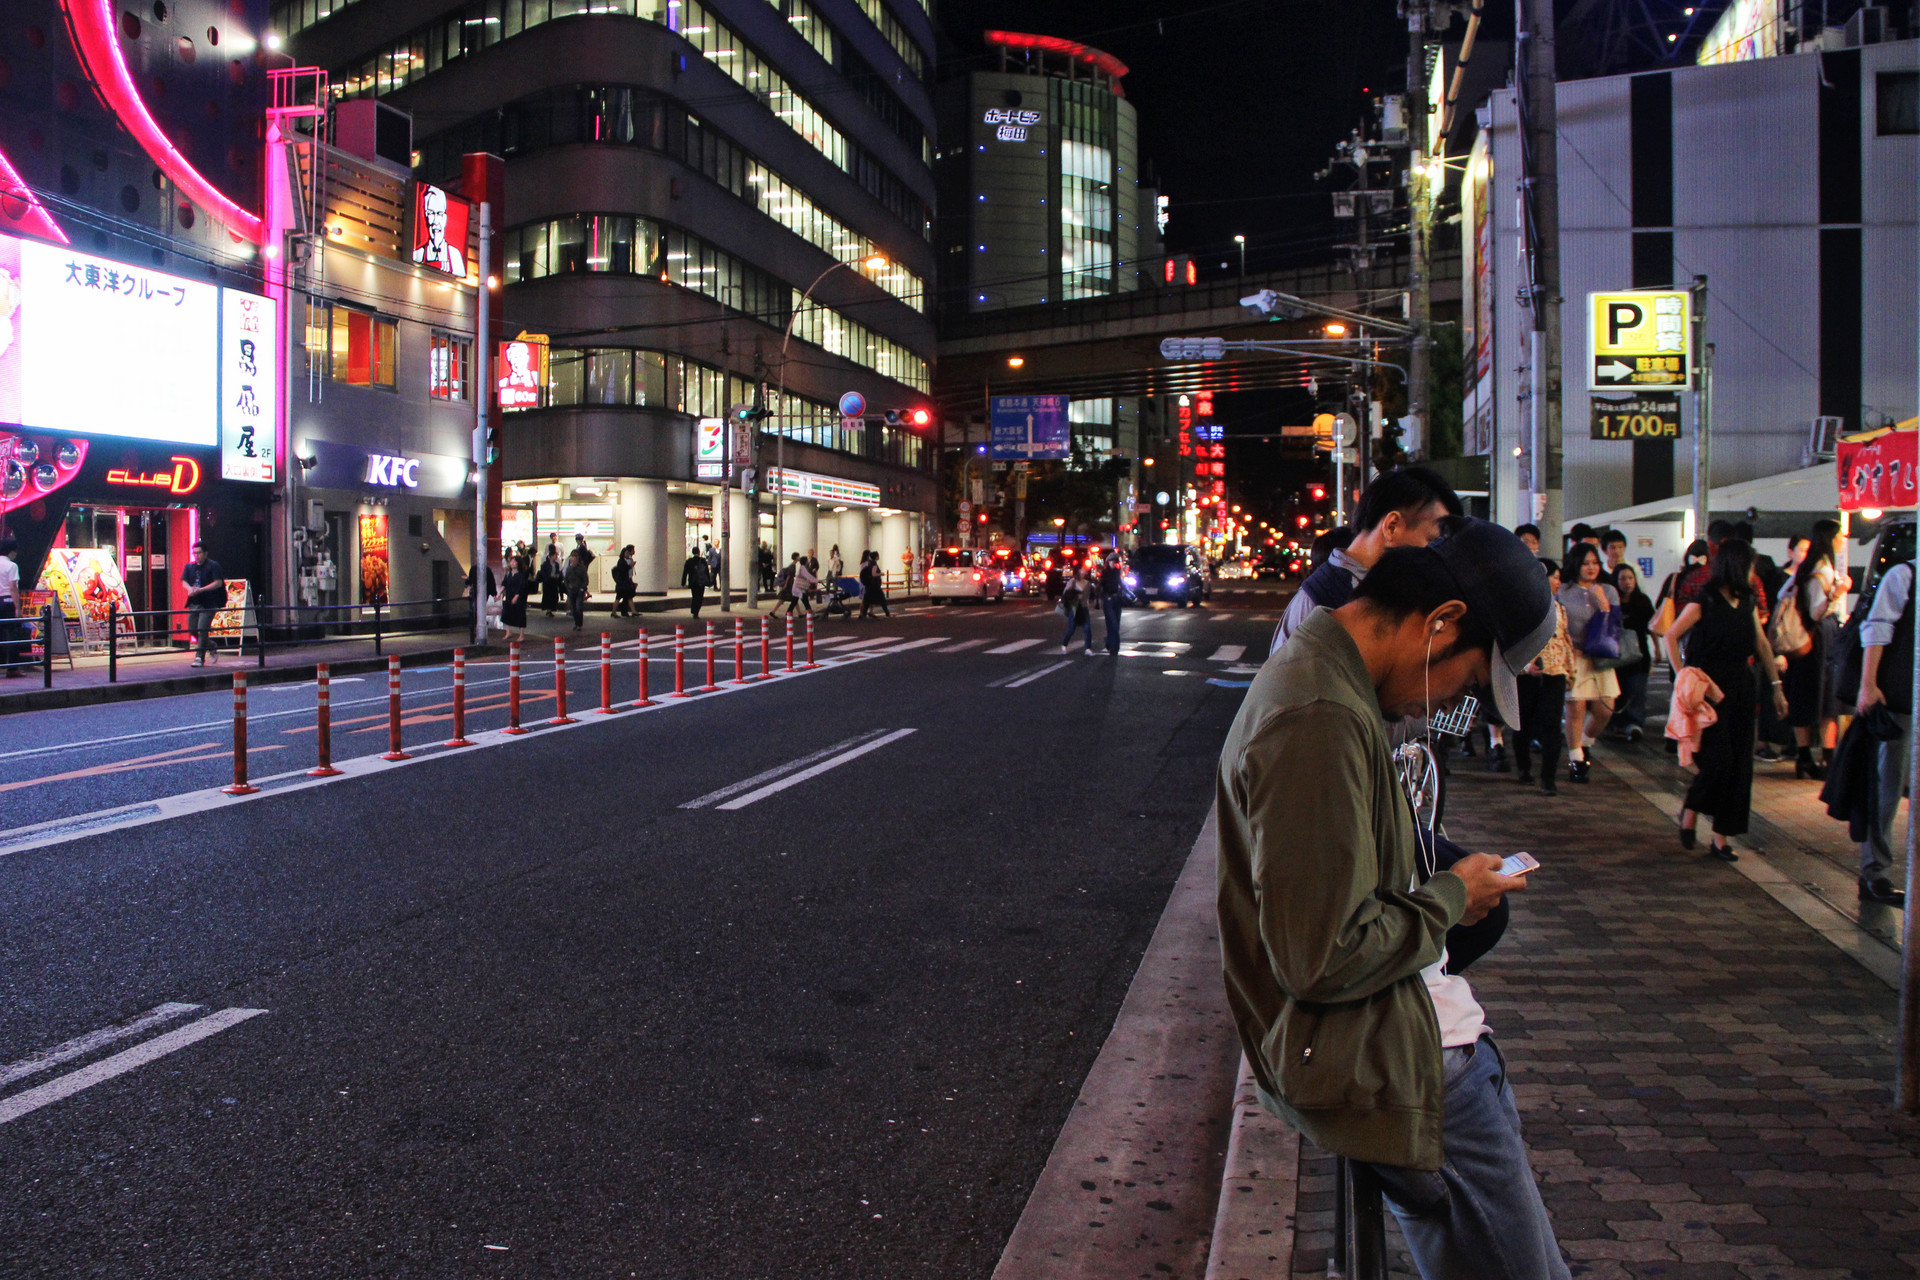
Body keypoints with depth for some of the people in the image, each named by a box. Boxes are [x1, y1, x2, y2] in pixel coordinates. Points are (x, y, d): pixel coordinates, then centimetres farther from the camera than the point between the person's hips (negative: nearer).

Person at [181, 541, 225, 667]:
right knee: (193, 629, 7)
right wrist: (190, 588, -14)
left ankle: (200, 658, -7)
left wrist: (201, 590, -19)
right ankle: (212, 649, 27)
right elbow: (184, 581, 10)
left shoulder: (213, 565, -4)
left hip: (208, 603, -6)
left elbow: (218, 583, -11)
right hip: (194, 603, 6)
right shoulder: (189, 566, 13)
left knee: (202, 629, -12)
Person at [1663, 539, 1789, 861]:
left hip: (1740, 689, 6)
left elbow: (1762, 645, 17)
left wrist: (1775, 685, 15)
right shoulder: (1705, 602, -8)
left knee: (1738, 763, 3)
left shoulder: (1746, 602, 11)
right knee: (1717, 758, -13)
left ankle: (1721, 836, 7)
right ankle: (1690, 812, 12)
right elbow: (1670, 637, -9)